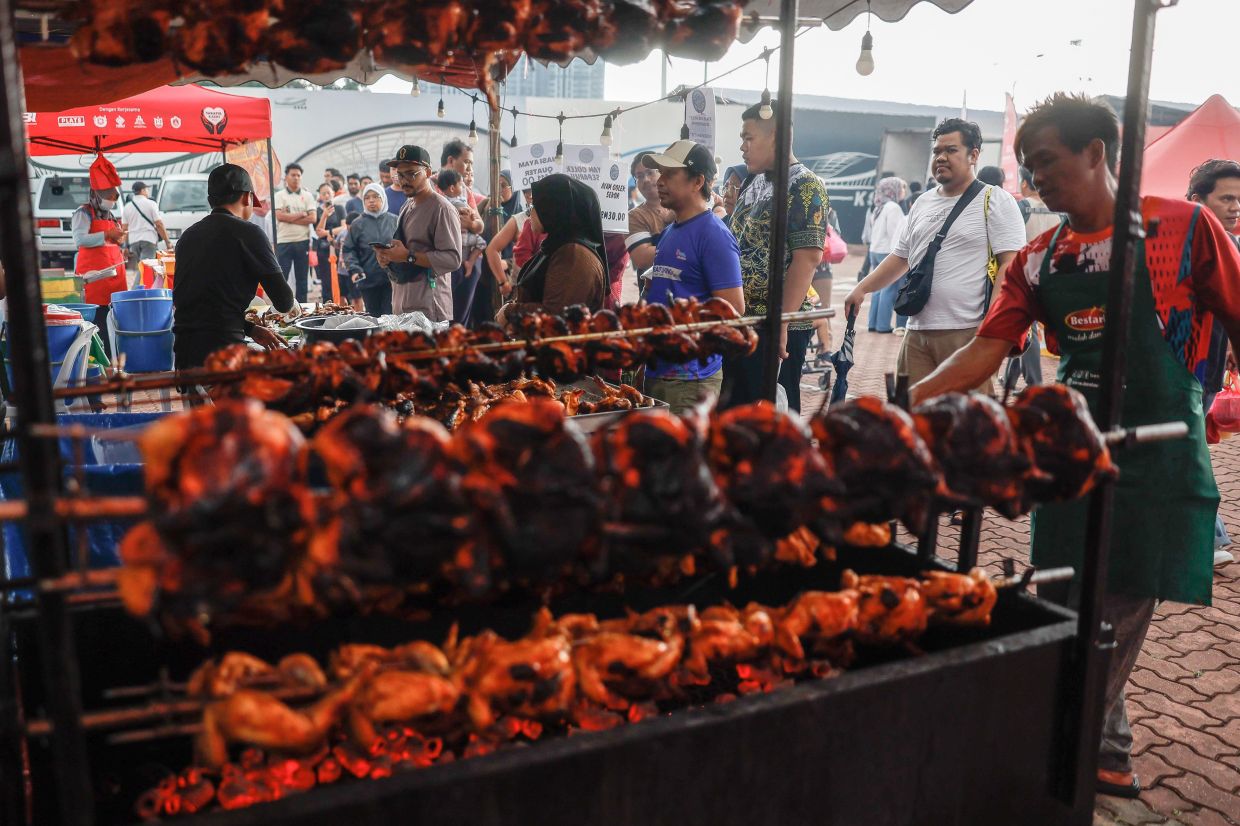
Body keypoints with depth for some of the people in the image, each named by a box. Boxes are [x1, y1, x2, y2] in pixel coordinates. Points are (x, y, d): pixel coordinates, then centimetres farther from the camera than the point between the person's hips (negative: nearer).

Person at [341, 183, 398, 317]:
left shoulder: (394, 221, 5)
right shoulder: (358, 224, 5)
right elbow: (349, 250, 6)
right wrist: (354, 269, -9)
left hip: (392, 278, -1)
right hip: (368, 280, 1)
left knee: (390, 316, -3)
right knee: (373, 316, 8)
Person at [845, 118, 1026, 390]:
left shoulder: (995, 201, -1)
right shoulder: (922, 203, 19)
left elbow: (1010, 264, -9)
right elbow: (900, 257, 25)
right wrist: (862, 288, 12)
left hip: (968, 333, -6)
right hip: (917, 333, 7)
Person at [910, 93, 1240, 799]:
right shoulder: (1039, 259, 6)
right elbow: (988, 349, 1)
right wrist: (907, 402, -10)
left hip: (1157, 460, -4)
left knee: (1107, 624, -1)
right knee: (1065, 615, 10)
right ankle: (1101, 751, 30)